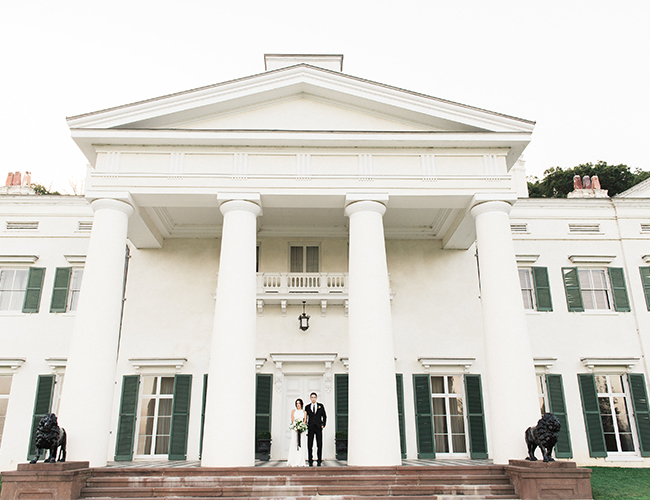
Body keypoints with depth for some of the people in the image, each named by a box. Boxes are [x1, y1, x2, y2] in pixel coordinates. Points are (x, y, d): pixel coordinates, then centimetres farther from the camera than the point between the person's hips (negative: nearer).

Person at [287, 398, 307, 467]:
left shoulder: (304, 412, 13)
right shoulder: (293, 411, 13)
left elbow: (305, 420, 2)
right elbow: (292, 420, 3)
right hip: (294, 429, 0)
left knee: (302, 445, -5)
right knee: (294, 444, -5)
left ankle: (301, 462, -4)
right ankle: (293, 462, -3)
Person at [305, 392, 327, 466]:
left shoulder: (321, 406, 9)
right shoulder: (307, 407, 10)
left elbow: (324, 416, 11)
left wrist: (323, 425, 1)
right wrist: (305, 426, 2)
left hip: (318, 428, 0)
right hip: (310, 428, 0)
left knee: (319, 445, -1)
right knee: (309, 445, -1)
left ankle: (319, 461, 5)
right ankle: (310, 461, 6)